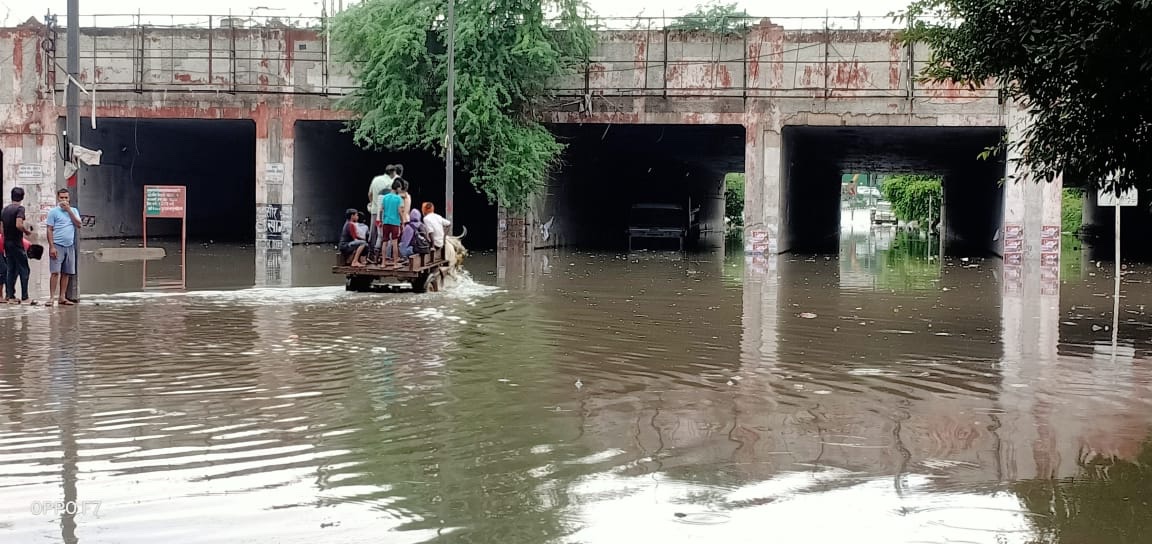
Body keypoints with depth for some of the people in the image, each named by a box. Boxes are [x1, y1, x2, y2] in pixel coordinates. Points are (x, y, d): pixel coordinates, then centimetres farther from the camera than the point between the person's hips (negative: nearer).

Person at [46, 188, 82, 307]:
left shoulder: (74, 211, 14)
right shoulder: (54, 212, 1)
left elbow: (79, 225, -1)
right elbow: (49, 230, -3)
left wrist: (69, 210, -5)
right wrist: (51, 247, -12)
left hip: (70, 246, 4)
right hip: (57, 246, -4)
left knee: (66, 273, 4)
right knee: (55, 272, -10)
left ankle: (62, 298, 8)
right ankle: (52, 297, -10)